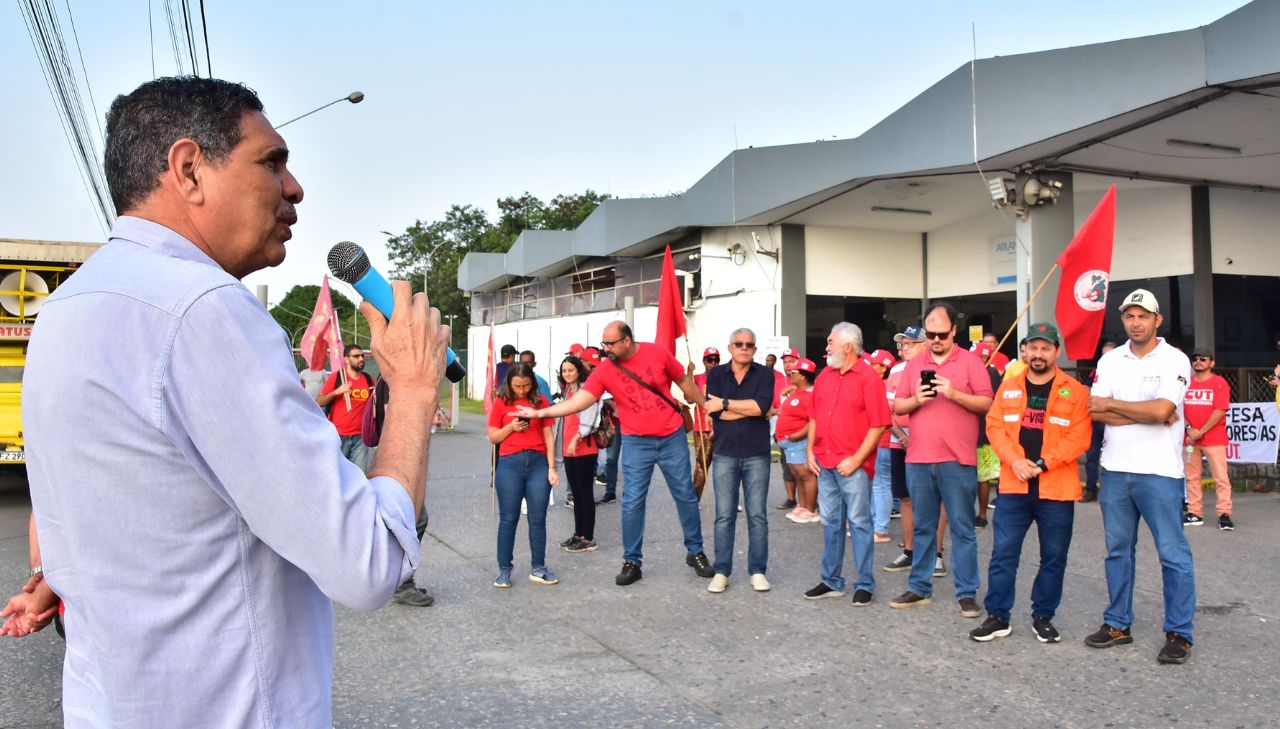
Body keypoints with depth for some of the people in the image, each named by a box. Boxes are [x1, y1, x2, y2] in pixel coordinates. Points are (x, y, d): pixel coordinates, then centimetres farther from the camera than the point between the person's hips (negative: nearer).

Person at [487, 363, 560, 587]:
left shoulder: (540, 401, 7)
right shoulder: (501, 403, 5)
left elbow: (549, 436, 6)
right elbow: (493, 437, 8)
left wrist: (552, 468, 0)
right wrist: (511, 427, -11)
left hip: (538, 463, 1)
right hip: (510, 464, -1)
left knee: (538, 518, 5)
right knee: (508, 518, 4)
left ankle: (538, 568, 15)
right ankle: (504, 570, 12)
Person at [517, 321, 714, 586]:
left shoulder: (657, 353, -9)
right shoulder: (604, 371, -9)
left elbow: (683, 380, 6)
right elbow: (577, 402, -14)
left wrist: (705, 405, 15)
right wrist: (539, 413, -22)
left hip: (672, 437, 0)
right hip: (636, 442, 0)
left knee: (685, 496, 9)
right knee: (632, 502, -2)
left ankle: (696, 552, 25)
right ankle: (632, 562, 10)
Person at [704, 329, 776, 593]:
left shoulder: (764, 374, 2)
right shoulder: (716, 374, 4)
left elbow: (762, 406, -16)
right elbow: (714, 412, -10)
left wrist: (725, 403, -13)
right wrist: (752, 409, -11)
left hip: (757, 455, 0)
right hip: (724, 455, 0)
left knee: (757, 515, 5)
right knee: (724, 516, 4)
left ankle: (758, 571, 14)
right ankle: (721, 571, 12)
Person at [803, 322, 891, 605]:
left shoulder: (869, 377, -8)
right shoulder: (824, 376, 11)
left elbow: (878, 424, -12)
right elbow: (814, 417, 17)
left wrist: (856, 459, -15)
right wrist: (810, 450, 7)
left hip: (853, 465, -6)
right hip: (824, 462, 6)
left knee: (859, 523, 2)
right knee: (830, 523, 12)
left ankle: (864, 584, 12)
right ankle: (831, 581, 22)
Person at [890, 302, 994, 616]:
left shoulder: (970, 362, 1)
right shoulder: (913, 365, 12)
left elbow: (987, 404, -5)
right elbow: (897, 406, 11)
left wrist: (954, 394, -19)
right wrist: (916, 400, -9)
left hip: (958, 460, -4)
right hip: (918, 459, 4)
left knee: (962, 528, 2)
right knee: (923, 527, 12)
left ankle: (967, 593, 10)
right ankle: (919, 588, 21)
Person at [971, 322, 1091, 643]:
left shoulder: (1074, 391, 0)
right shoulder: (1008, 388, 8)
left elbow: (1079, 437, -8)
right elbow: (994, 427, 3)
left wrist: (1043, 464, -16)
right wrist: (1015, 460, -13)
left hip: (1056, 488, -1)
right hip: (1013, 486, 1)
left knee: (1054, 557, 8)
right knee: (1003, 552, 2)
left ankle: (1043, 617, 24)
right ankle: (997, 616, 12)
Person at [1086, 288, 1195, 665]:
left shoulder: (1174, 360, -4)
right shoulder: (1110, 360, 8)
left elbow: (1161, 410, -18)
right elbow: (1096, 412, -2)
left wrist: (1111, 404, -6)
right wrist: (1146, 414, -11)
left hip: (1159, 472, -4)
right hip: (1115, 469, 5)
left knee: (1173, 554, 0)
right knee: (1118, 550, 12)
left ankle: (1178, 633, 11)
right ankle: (1117, 624, 23)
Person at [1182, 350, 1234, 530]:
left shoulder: (1219, 382, -2)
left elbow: (1220, 411, -10)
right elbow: (1179, 409, 7)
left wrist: (1201, 431, -14)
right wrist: (1189, 429, -8)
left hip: (1214, 439, -4)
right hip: (1189, 438, 4)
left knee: (1221, 476, -7)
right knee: (1191, 476, 8)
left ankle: (1224, 514, -4)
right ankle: (1195, 513, 14)